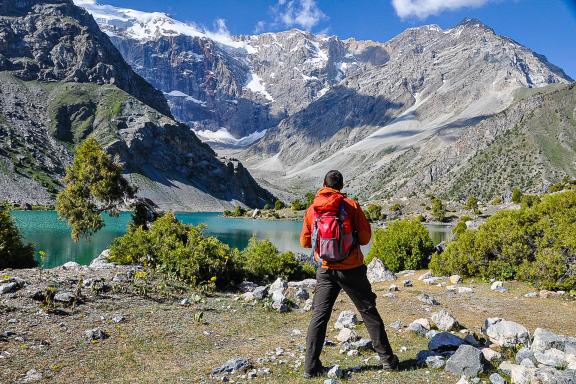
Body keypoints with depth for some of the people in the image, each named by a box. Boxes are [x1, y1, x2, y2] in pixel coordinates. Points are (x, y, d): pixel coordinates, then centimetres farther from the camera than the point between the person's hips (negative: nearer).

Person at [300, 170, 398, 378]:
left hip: (325, 270, 2)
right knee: (369, 312, 11)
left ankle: (311, 366, 7)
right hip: (352, 269, -1)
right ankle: (387, 358, 20)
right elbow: (365, 237, -6)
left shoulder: (312, 209, 0)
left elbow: (305, 241, 4)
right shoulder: (351, 205, -6)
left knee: (319, 315, 7)